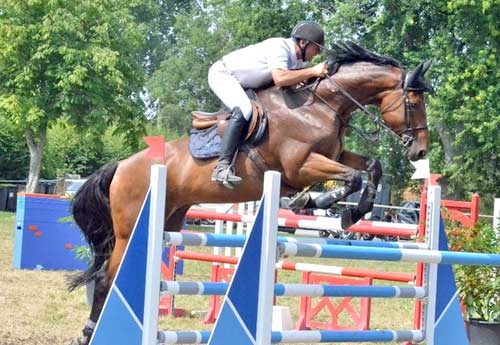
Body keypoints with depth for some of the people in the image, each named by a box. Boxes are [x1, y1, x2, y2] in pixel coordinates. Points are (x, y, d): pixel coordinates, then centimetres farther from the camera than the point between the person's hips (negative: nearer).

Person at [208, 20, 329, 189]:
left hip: (243, 85, 10)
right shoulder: (279, 47, -28)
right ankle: (222, 167, -40)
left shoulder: (297, 60, 1)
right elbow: (280, 79, -42)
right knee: (243, 109, -32)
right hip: (222, 74, -10)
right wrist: (313, 71, -39)